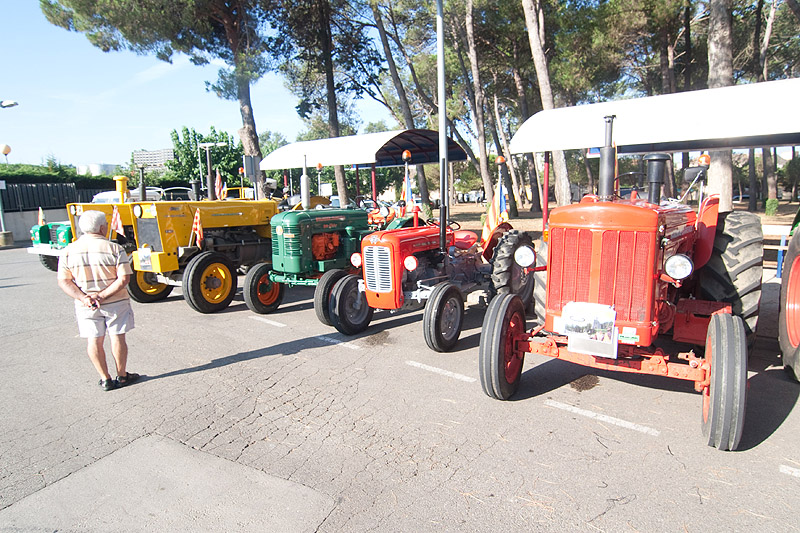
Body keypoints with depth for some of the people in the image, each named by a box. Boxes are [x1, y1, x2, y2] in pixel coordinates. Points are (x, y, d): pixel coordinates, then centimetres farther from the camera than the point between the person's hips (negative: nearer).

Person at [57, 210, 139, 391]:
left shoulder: (69, 251, -2)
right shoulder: (114, 248, -12)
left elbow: (64, 281, -5)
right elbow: (124, 279, -18)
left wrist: (83, 297, -11)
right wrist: (102, 296, -16)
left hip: (85, 306, 3)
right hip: (115, 303, -3)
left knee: (94, 341, 13)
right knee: (117, 338, 10)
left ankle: (105, 379, 20)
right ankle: (122, 376, 21)